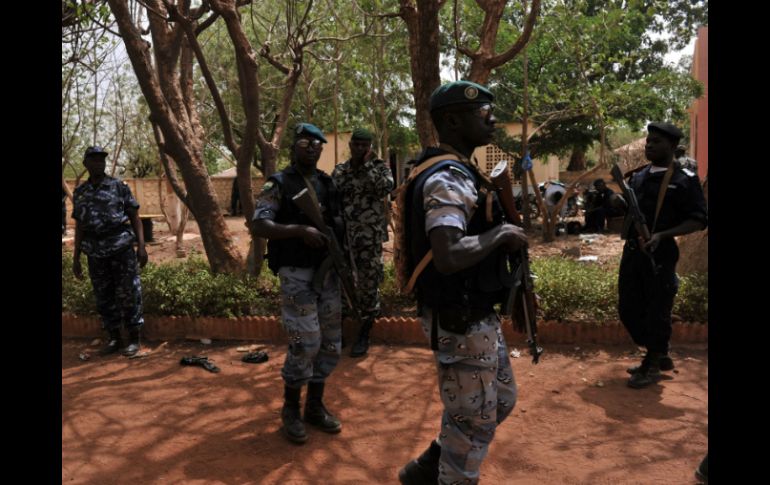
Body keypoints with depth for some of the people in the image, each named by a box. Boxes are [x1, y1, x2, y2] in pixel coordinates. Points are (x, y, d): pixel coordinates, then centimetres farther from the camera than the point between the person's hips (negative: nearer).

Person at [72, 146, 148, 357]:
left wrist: (141, 246, -9)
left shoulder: (120, 187, 2)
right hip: (95, 253, 4)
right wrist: (75, 258, 11)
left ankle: (134, 340, 6)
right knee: (104, 297, 8)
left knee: (128, 294, -3)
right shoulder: (79, 193, 12)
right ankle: (114, 339, 20)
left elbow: (135, 218, 1)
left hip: (122, 247, -4)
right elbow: (79, 227, 14)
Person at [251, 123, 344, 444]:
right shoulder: (279, 184, -4)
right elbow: (259, 226, -15)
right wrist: (300, 230, -27)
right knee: (305, 343, -9)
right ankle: (290, 410, 12)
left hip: (328, 272, 6)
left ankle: (315, 406, 25)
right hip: (297, 274, -6)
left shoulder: (327, 183, 13)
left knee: (330, 343, 9)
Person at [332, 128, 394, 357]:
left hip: (370, 237, -3)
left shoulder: (380, 167, 1)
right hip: (343, 235, 3)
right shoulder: (339, 171, 11)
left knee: (368, 283, 1)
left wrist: (368, 165, -14)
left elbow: (385, 188, -20)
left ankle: (364, 334, 14)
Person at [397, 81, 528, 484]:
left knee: (501, 400, 23)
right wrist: (501, 234, -21)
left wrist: (502, 237, 6)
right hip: (459, 321, -10)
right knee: (474, 420, 6)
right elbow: (448, 257, -35)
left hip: (476, 315, 10)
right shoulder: (447, 179, -22)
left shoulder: (460, 172, 11)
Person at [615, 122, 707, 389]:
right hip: (632, 251, 7)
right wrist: (617, 198, -1)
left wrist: (663, 235, -22)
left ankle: (652, 366, 20)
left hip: (660, 255, -7)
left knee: (657, 311, 3)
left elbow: (699, 220, -10)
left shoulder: (685, 180, -7)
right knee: (628, 308, 12)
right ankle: (659, 356, 31)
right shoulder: (638, 177, 11)